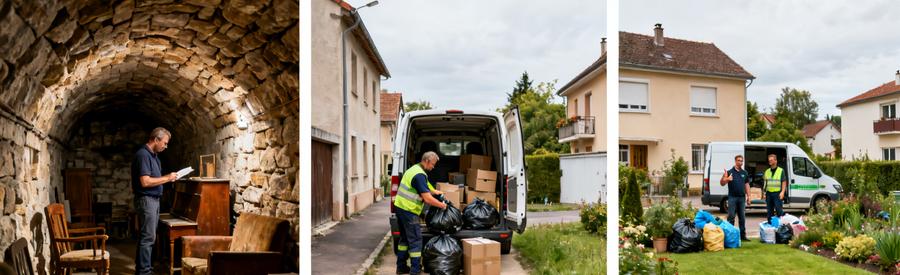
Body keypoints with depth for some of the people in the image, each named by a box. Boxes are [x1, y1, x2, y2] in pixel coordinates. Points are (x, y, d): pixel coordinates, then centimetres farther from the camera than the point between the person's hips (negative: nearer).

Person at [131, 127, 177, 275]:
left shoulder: (153, 155, 14)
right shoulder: (143, 155, -17)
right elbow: (145, 182, -24)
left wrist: (168, 178, 5)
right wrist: (167, 178, -17)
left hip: (154, 199, 10)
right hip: (146, 200, -10)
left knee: (149, 236, 14)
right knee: (148, 236, -7)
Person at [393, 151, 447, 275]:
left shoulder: (414, 169, 13)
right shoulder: (420, 175, -19)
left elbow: (426, 188, 25)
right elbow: (428, 199, -22)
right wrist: (442, 205, -9)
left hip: (400, 207, 10)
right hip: (408, 211, -10)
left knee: (405, 238, 18)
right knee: (415, 241, -3)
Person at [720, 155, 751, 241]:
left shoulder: (744, 172, 12)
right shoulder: (730, 172, -1)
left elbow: (747, 184, 15)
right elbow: (722, 183, -5)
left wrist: (748, 196, 8)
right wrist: (727, 179, -26)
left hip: (742, 197, 4)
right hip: (732, 197, -4)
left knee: (742, 217, 9)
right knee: (731, 217, -3)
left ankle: (743, 235, 15)